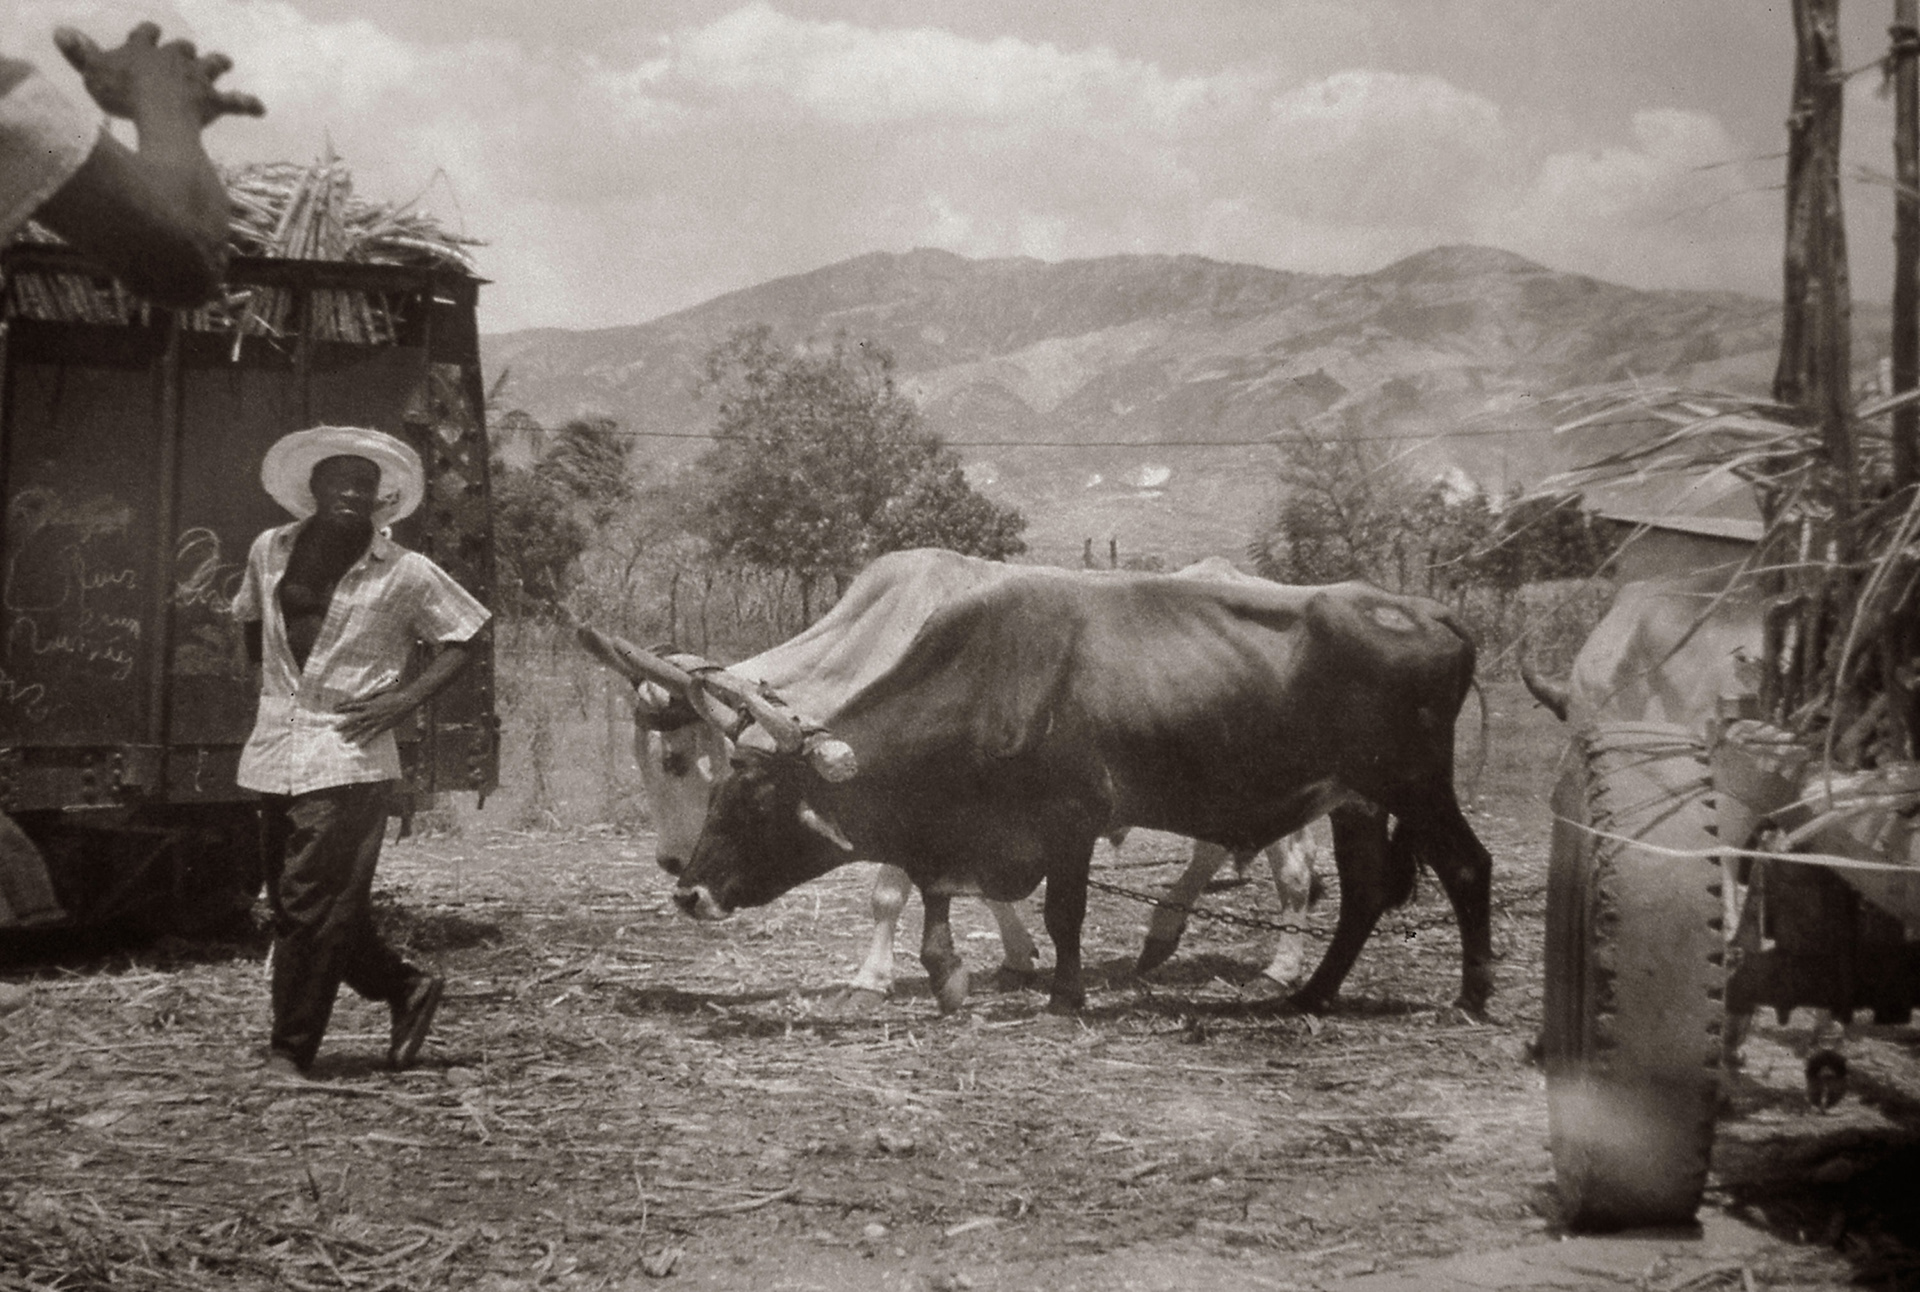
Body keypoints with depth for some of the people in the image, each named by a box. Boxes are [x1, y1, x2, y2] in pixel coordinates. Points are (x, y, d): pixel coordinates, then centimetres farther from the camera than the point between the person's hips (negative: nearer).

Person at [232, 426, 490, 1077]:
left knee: (313, 908, -8)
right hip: (275, 754, 5)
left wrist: (407, 696, -7)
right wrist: (274, 680, 14)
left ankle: (290, 1050, 3)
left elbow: (461, 638, 5)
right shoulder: (269, 551, 8)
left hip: (348, 758, -5)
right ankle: (406, 987, 27)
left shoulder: (406, 573, -4)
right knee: (291, 903, 9)